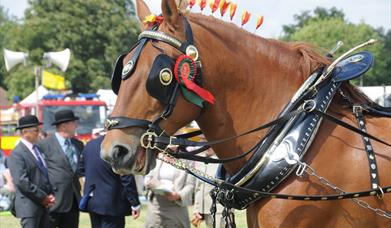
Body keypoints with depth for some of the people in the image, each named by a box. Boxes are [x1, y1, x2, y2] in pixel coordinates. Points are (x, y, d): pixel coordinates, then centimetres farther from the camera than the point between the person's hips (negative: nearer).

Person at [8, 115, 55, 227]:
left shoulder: (38, 149, 15)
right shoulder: (17, 154, -11)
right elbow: (21, 181, -19)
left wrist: (50, 195, 2)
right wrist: (43, 197, -14)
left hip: (45, 205, 8)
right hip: (29, 206, -8)